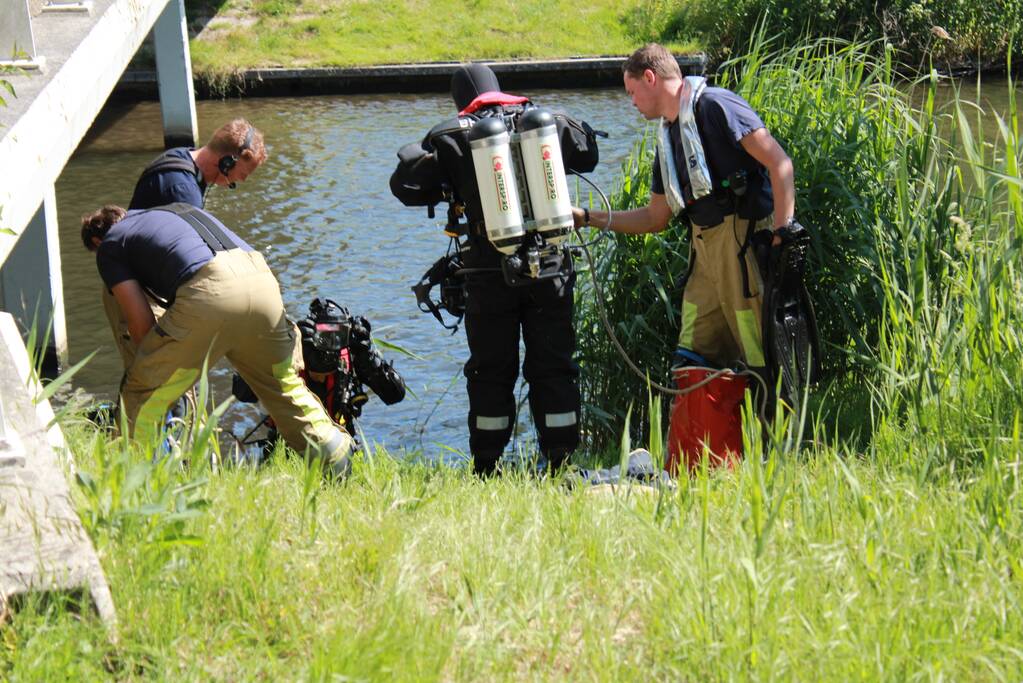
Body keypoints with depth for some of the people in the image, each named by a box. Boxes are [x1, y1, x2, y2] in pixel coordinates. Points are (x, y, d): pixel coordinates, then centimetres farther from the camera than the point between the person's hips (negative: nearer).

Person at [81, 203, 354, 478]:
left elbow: (141, 322, 15)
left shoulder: (109, 246, 23)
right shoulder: (173, 211, 41)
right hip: (261, 280, 6)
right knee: (286, 388, 24)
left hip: (209, 293, -6)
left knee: (143, 397, 9)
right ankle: (339, 468, 25)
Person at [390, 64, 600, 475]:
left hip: (489, 274, -2)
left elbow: (405, 186, -2)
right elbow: (587, 154, 22)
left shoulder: (451, 137, -1)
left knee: (490, 371, 8)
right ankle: (559, 460, 8)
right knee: (553, 368, 9)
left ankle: (486, 468, 9)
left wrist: (449, 191, 15)